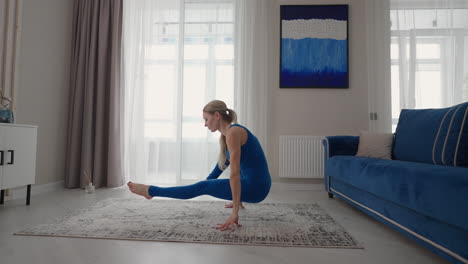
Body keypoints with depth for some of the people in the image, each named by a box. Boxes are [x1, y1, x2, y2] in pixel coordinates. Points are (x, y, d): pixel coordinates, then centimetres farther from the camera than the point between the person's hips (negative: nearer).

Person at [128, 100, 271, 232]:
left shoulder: (232, 132, -19)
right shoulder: (227, 133, 11)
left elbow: (235, 174, -24)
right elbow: (224, 163, 22)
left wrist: (235, 212, -23)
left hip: (255, 188, -9)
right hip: (254, 184, 9)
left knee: (202, 187, -4)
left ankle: (151, 191, 11)